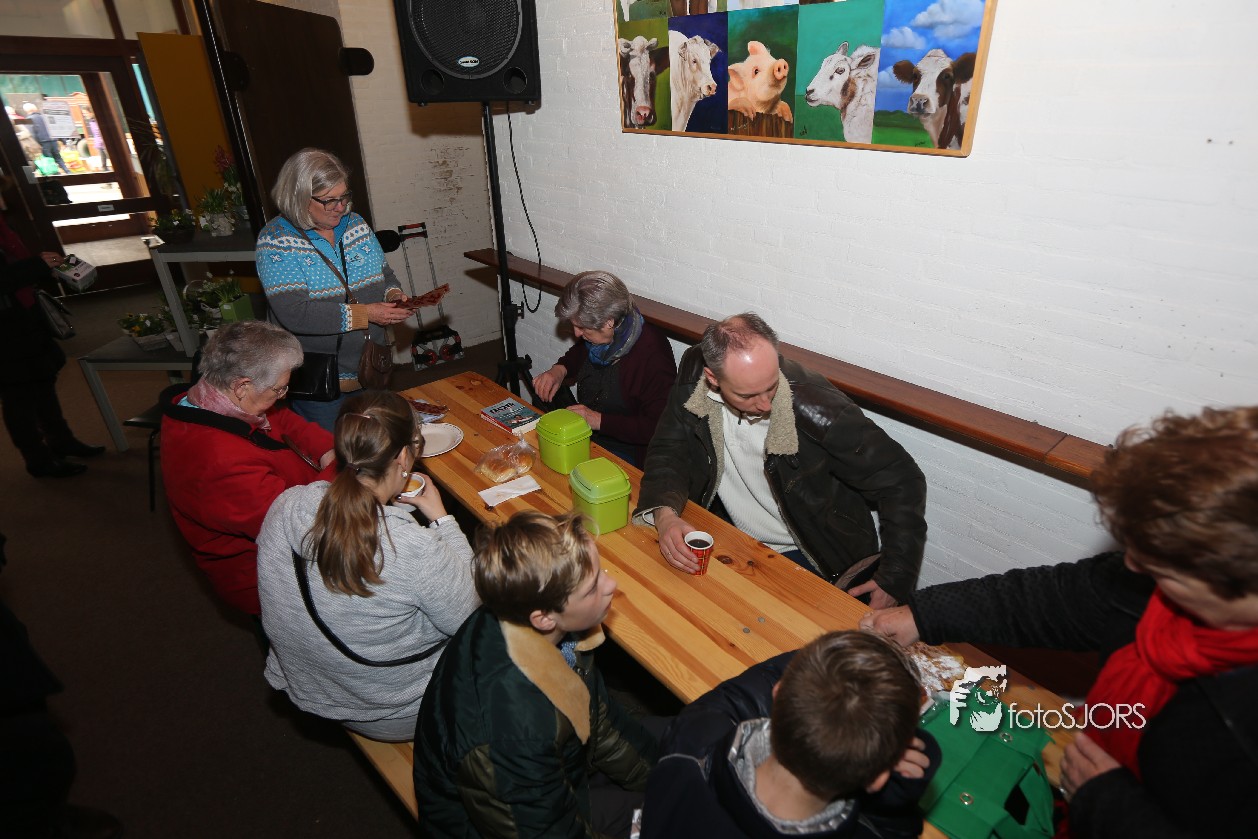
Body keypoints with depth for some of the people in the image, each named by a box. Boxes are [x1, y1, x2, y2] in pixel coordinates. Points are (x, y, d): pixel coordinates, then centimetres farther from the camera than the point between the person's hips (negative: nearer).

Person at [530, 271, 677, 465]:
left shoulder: (653, 354, -26)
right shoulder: (597, 335, -2)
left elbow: (658, 427, -24)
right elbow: (578, 353, 24)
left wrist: (599, 421, -24)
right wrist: (560, 369, 1)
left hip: (625, 449, -8)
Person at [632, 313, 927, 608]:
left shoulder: (814, 404, -27)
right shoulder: (693, 374, -16)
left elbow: (902, 482, -18)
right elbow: (668, 452, -7)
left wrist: (892, 583, -19)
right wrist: (664, 514, -28)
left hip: (811, 559, -3)